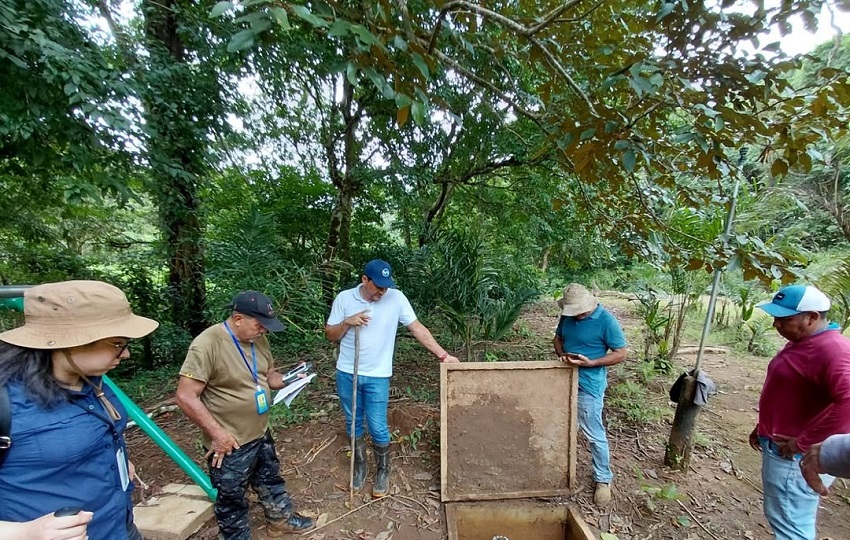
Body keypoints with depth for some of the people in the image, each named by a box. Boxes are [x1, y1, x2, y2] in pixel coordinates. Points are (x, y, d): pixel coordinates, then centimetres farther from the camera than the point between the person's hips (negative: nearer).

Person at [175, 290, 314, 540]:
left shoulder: (258, 338, -4)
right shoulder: (207, 344, -27)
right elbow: (185, 396, -26)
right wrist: (217, 433, -23)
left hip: (261, 434, 7)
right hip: (229, 443, -7)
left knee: (270, 479, 28)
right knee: (232, 499, 16)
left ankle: (281, 518, 51)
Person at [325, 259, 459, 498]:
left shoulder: (396, 298, -11)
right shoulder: (344, 298, -7)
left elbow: (417, 328, -7)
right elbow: (330, 335, 0)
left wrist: (443, 355, -10)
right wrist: (347, 322, -20)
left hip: (377, 376, -2)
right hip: (346, 374, 2)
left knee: (377, 428, 5)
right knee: (353, 423, 17)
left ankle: (382, 471, 31)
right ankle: (360, 466, 40)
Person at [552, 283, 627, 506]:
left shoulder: (606, 320, -18)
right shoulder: (567, 316, -1)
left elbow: (621, 354, -14)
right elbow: (558, 338, 14)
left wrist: (590, 363, -24)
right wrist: (561, 354, -8)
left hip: (589, 385, -6)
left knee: (595, 435, 5)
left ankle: (603, 480, 24)